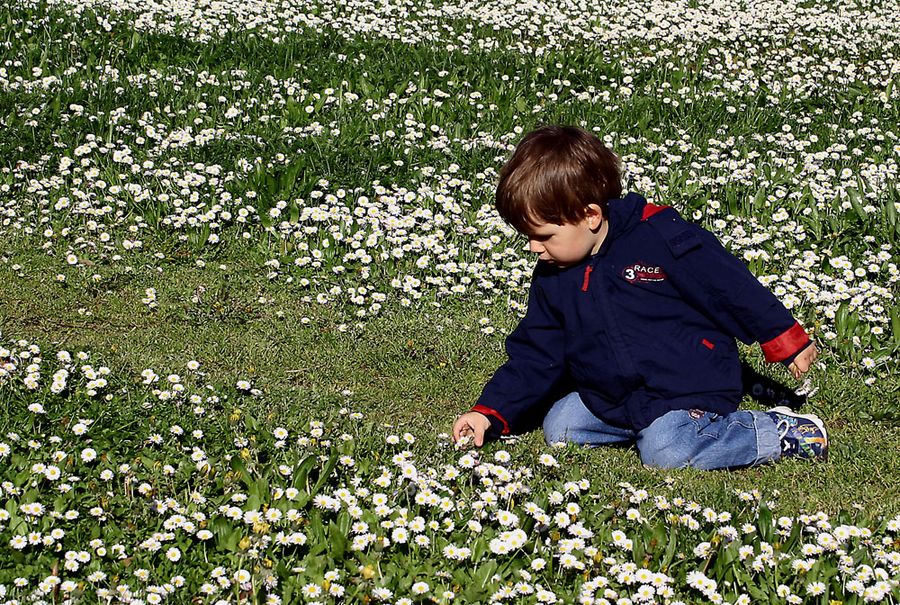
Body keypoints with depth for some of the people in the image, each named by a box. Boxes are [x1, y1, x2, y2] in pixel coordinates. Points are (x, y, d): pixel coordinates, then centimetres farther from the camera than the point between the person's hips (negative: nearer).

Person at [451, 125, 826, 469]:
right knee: (557, 426, -5)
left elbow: (731, 288, -10)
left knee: (668, 451, -28)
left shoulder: (660, 240, -17)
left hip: (691, 386, -7)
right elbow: (534, 356, 10)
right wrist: (490, 413, 0)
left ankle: (779, 432, -10)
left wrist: (787, 342, -4)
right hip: (611, 398, 7)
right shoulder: (552, 277, 4)